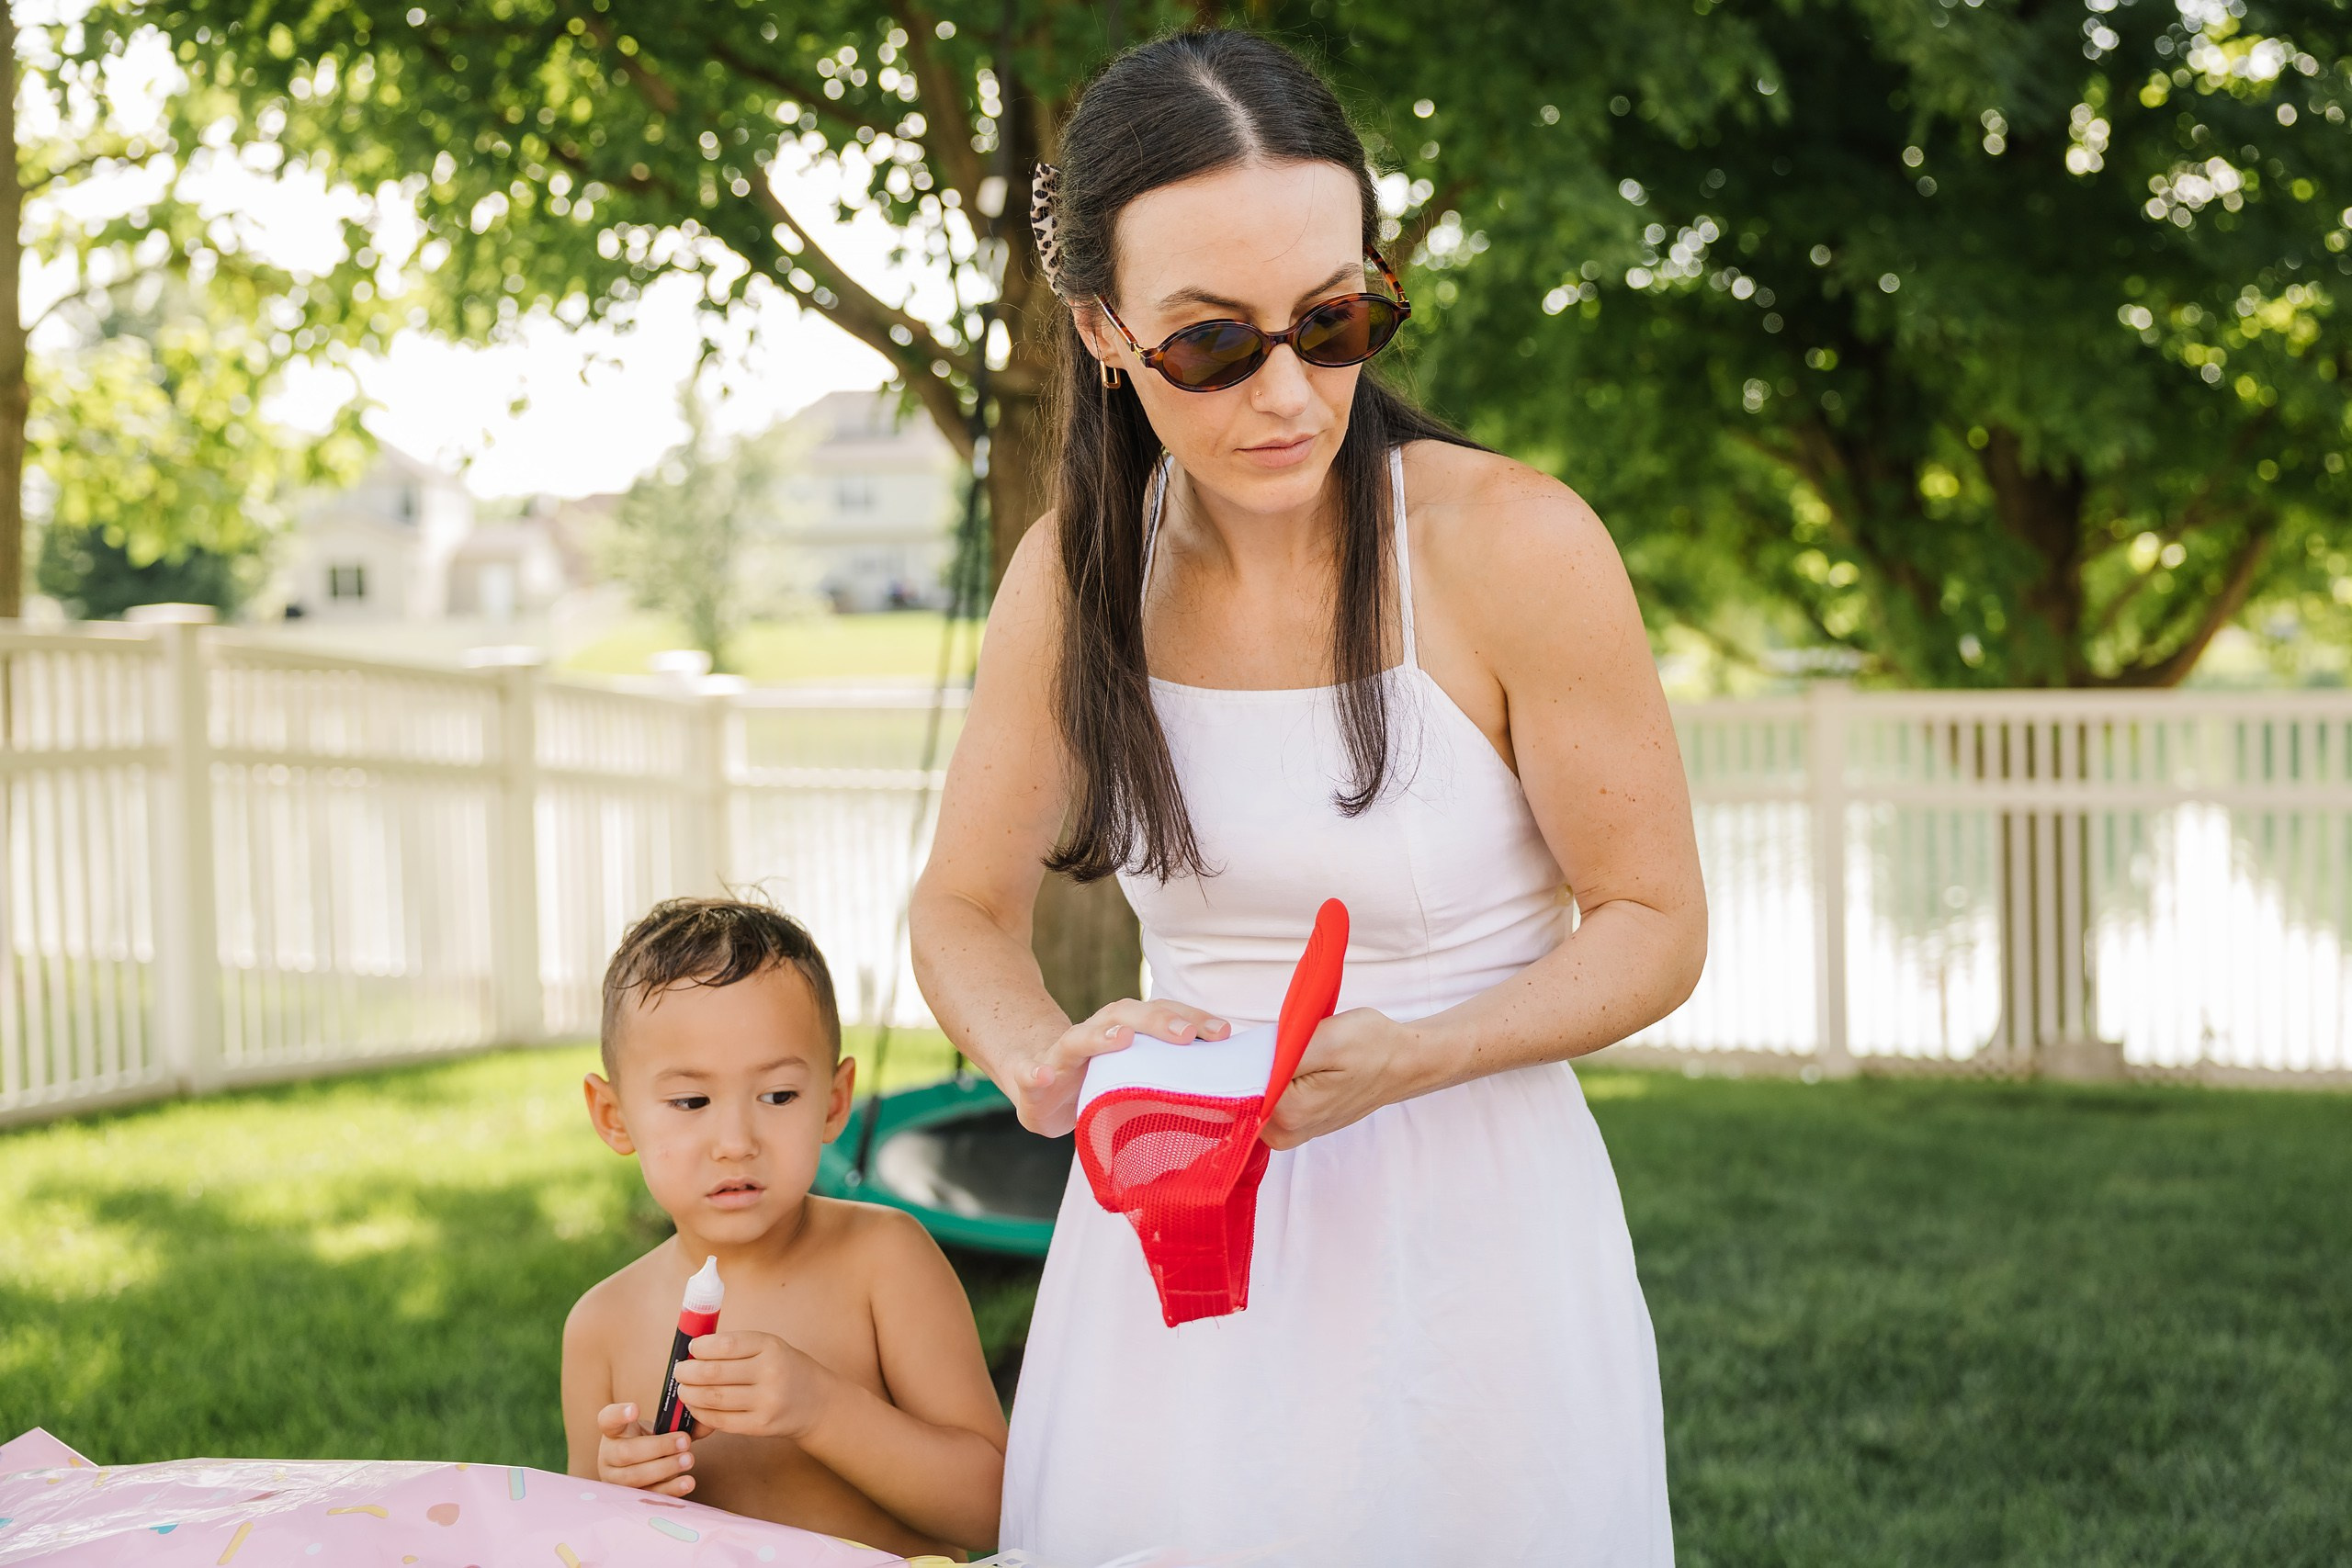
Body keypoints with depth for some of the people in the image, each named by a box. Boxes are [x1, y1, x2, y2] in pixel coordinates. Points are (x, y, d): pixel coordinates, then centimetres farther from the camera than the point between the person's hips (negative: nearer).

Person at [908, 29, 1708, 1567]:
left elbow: (1656, 925, -8)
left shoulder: (1514, 546, -16)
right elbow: (965, 911, 5)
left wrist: (1404, 1060, -24)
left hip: (1461, 1224, -3)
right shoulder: (1078, 570, -4)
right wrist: (1050, 1061, -16)